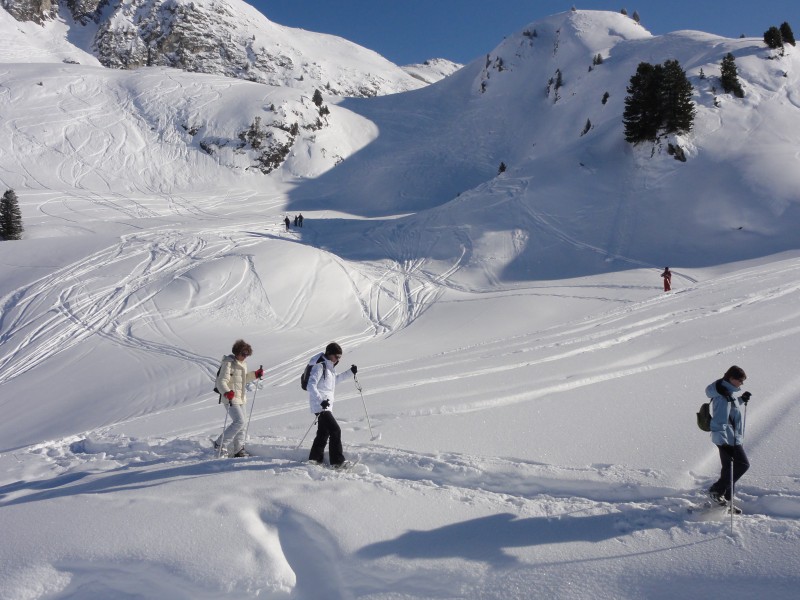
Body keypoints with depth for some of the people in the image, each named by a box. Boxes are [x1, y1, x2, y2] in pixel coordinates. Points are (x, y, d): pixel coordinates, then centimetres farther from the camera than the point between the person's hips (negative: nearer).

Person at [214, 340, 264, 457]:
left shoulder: (242, 364, 12)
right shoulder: (228, 364, -16)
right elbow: (221, 381, -23)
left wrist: (255, 374, 14)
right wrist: (227, 392, -40)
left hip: (240, 398, 9)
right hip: (230, 398, -9)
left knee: (241, 424, 11)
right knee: (239, 422, -17)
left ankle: (239, 449, 20)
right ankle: (220, 444, -7)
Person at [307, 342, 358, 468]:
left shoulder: (329, 366, 14)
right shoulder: (320, 366, -16)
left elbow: (335, 379, 31)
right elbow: (311, 386, -24)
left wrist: (350, 372, 20)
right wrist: (321, 400, -34)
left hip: (325, 404, 10)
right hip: (320, 405, -10)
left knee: (324, 432, 18)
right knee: (335, 430, -13)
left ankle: (315, 458, 29)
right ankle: (337, 461, -10)